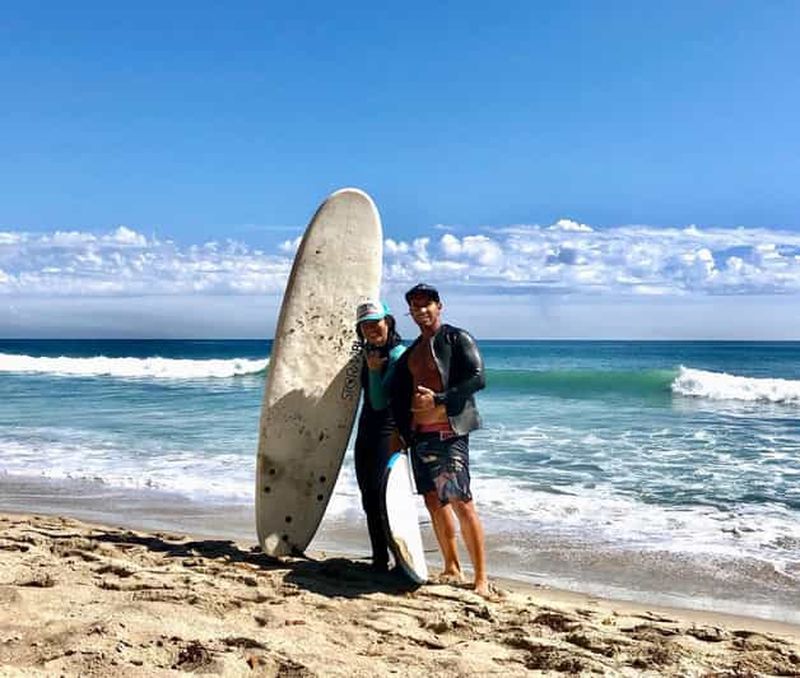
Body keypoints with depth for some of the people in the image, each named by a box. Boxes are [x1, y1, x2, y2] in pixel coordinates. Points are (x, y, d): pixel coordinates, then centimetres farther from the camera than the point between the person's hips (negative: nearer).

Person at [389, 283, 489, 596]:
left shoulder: (457, 338, -2)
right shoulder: (412, 351, 19)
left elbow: (478, 378, -13)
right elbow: (399, 393, 23)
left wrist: (438, 400, -18)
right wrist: (402, 430, 12)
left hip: (449, 432, -7)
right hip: (419, 434, 8)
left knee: (461, 502, -11)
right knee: (434, 500, 11)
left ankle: (481, 578, -5)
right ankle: (452, 569, 22)